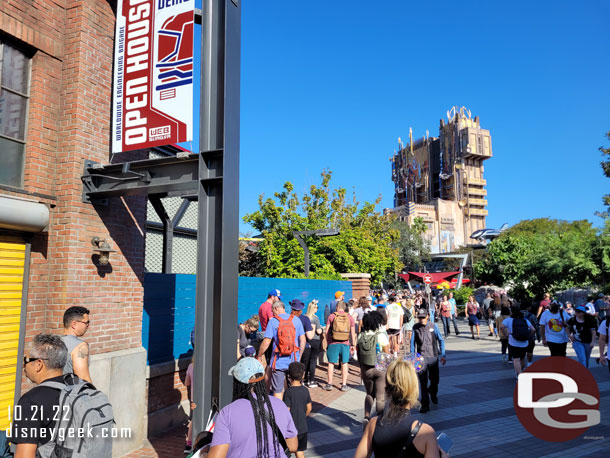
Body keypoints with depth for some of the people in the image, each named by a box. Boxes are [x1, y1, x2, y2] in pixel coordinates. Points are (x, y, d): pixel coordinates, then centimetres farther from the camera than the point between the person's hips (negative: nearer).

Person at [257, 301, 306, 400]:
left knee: (277, 390, 7)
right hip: (294, 361, 3)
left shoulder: (273, 321, -6)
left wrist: (259, 356, 5)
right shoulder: (296, 320, 3)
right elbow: (303, 341, 4)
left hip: (278, 362, -3)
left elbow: (266, 342, -9)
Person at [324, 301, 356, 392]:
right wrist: (353, 345, 11)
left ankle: (329, 384, 11)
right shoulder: (350, 317, 5)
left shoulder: (331, 316, 0)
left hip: (333, 343, -1)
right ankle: (344, 385, 12)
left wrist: (328, 342, 11)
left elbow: (327, 331, 1)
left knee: (331, 363, 7)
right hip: (345, 344, 1)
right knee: (344, 363, 9)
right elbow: (353, 333, 5)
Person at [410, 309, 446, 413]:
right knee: (423, 382, -5)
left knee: (435, 380, 13)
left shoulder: (433, 326, -2)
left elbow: (441, 341, 5)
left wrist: (443, 355, 1)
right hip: (421, 358, -1)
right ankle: (425, 405, 5)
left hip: (433, 357, 1)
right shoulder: (415, 327, -1)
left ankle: (433, 394, 45)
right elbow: (413, 343, 5)